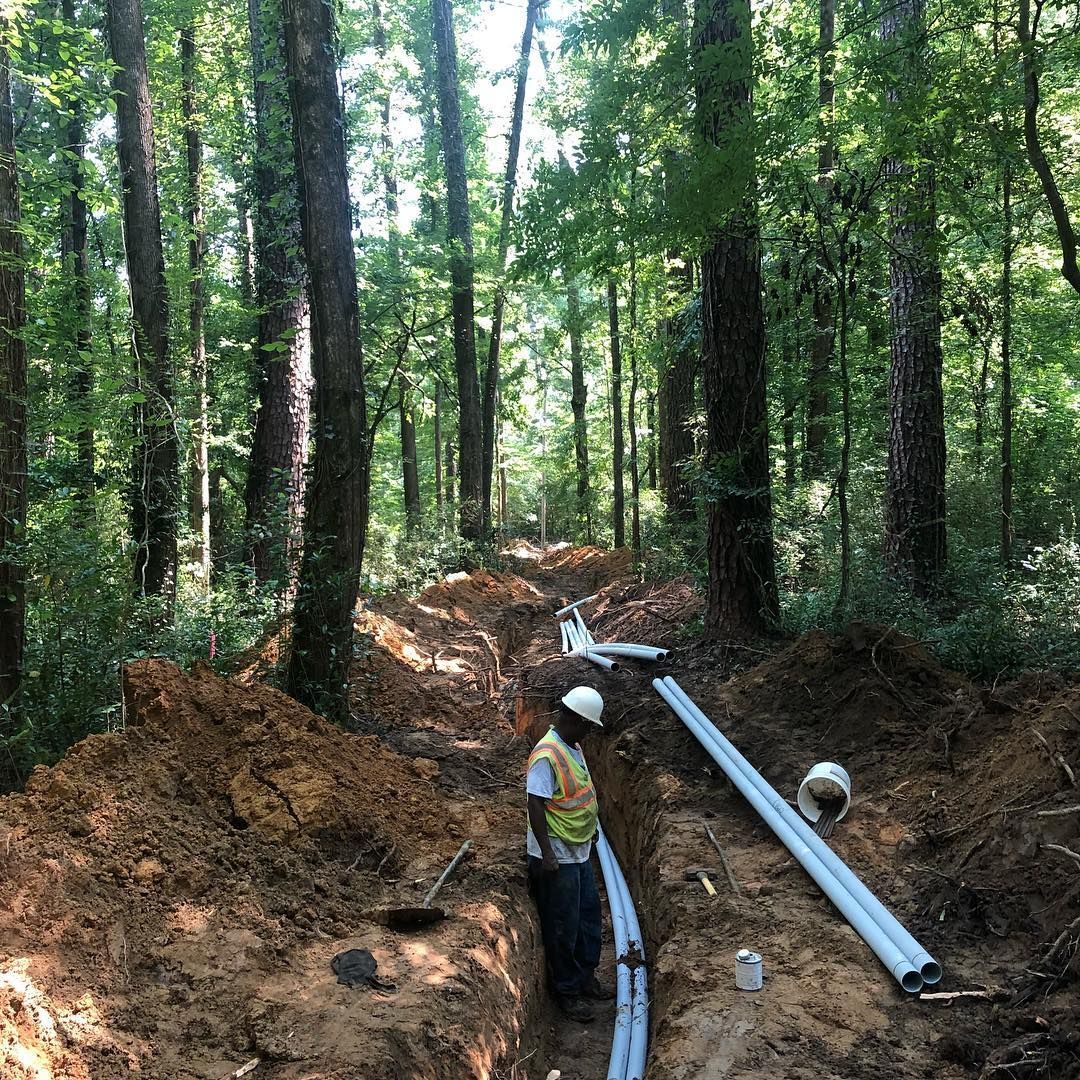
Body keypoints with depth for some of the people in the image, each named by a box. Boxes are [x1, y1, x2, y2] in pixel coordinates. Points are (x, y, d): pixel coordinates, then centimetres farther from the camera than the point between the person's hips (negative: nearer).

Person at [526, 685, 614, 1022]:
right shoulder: (547, 755, -25)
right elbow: (536, 805, -26)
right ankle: (568, 991, 20)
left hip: (579, 852, 10)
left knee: (589, 915, 20)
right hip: (557, 857, -10)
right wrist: (546, 853, -26)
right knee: (563, 927, 5)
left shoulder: (573, 747, 6)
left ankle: (586, 977, 37)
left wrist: (592, 812, 29)